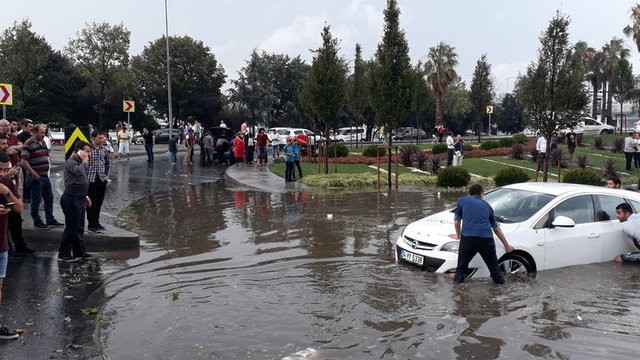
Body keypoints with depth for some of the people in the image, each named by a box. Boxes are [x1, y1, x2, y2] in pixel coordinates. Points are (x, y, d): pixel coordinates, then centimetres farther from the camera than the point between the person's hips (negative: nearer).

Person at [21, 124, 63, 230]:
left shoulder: (42, 142, 13)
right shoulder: (29, 144, -13)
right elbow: (24, 162, -19)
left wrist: (46, 171, 14)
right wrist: (35, 175, -18)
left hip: (45, 176, 8)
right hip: (35, 177, -8)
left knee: (49, 198, 13)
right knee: (36, 200, 2)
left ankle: (50, 220, 23)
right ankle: (37, 222, 12)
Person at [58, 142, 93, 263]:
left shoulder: (80, 162, 17)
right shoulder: (71, 162, -12)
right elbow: (79, 171, -33)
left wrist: (85, 196, 21)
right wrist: (84, 162, -16)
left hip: (79, 199, 10)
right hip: (71, 199, -10)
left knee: (79, 227, 15)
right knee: (72, 227, -6)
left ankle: (79, 252, 24)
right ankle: (63, 254, 2)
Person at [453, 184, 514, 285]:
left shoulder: (462, 200, 16)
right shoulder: (486, 205, 24)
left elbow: (457, 222, 18)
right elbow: (496, 228, 30)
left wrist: (458, 235, 37)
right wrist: (506, 245, 39)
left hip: (467, 238, -2)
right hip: (486, 238, 2)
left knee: (462, 265, 13)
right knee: (493, 266, 19)